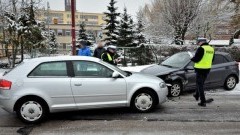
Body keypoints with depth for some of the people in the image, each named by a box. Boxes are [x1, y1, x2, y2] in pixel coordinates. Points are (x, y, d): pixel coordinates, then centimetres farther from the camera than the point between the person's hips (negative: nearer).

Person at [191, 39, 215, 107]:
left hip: (200, 69, -7)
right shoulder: (212, 49, 7)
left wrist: (192, 59, 1)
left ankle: (203, 102, 1)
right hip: (207, 69, 7)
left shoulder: (201, 49, -17)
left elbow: (196, 59, -19)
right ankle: (197, 96, 40)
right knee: (201, 83, 23)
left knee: (200, 84, 0)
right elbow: (211, 60, 15)